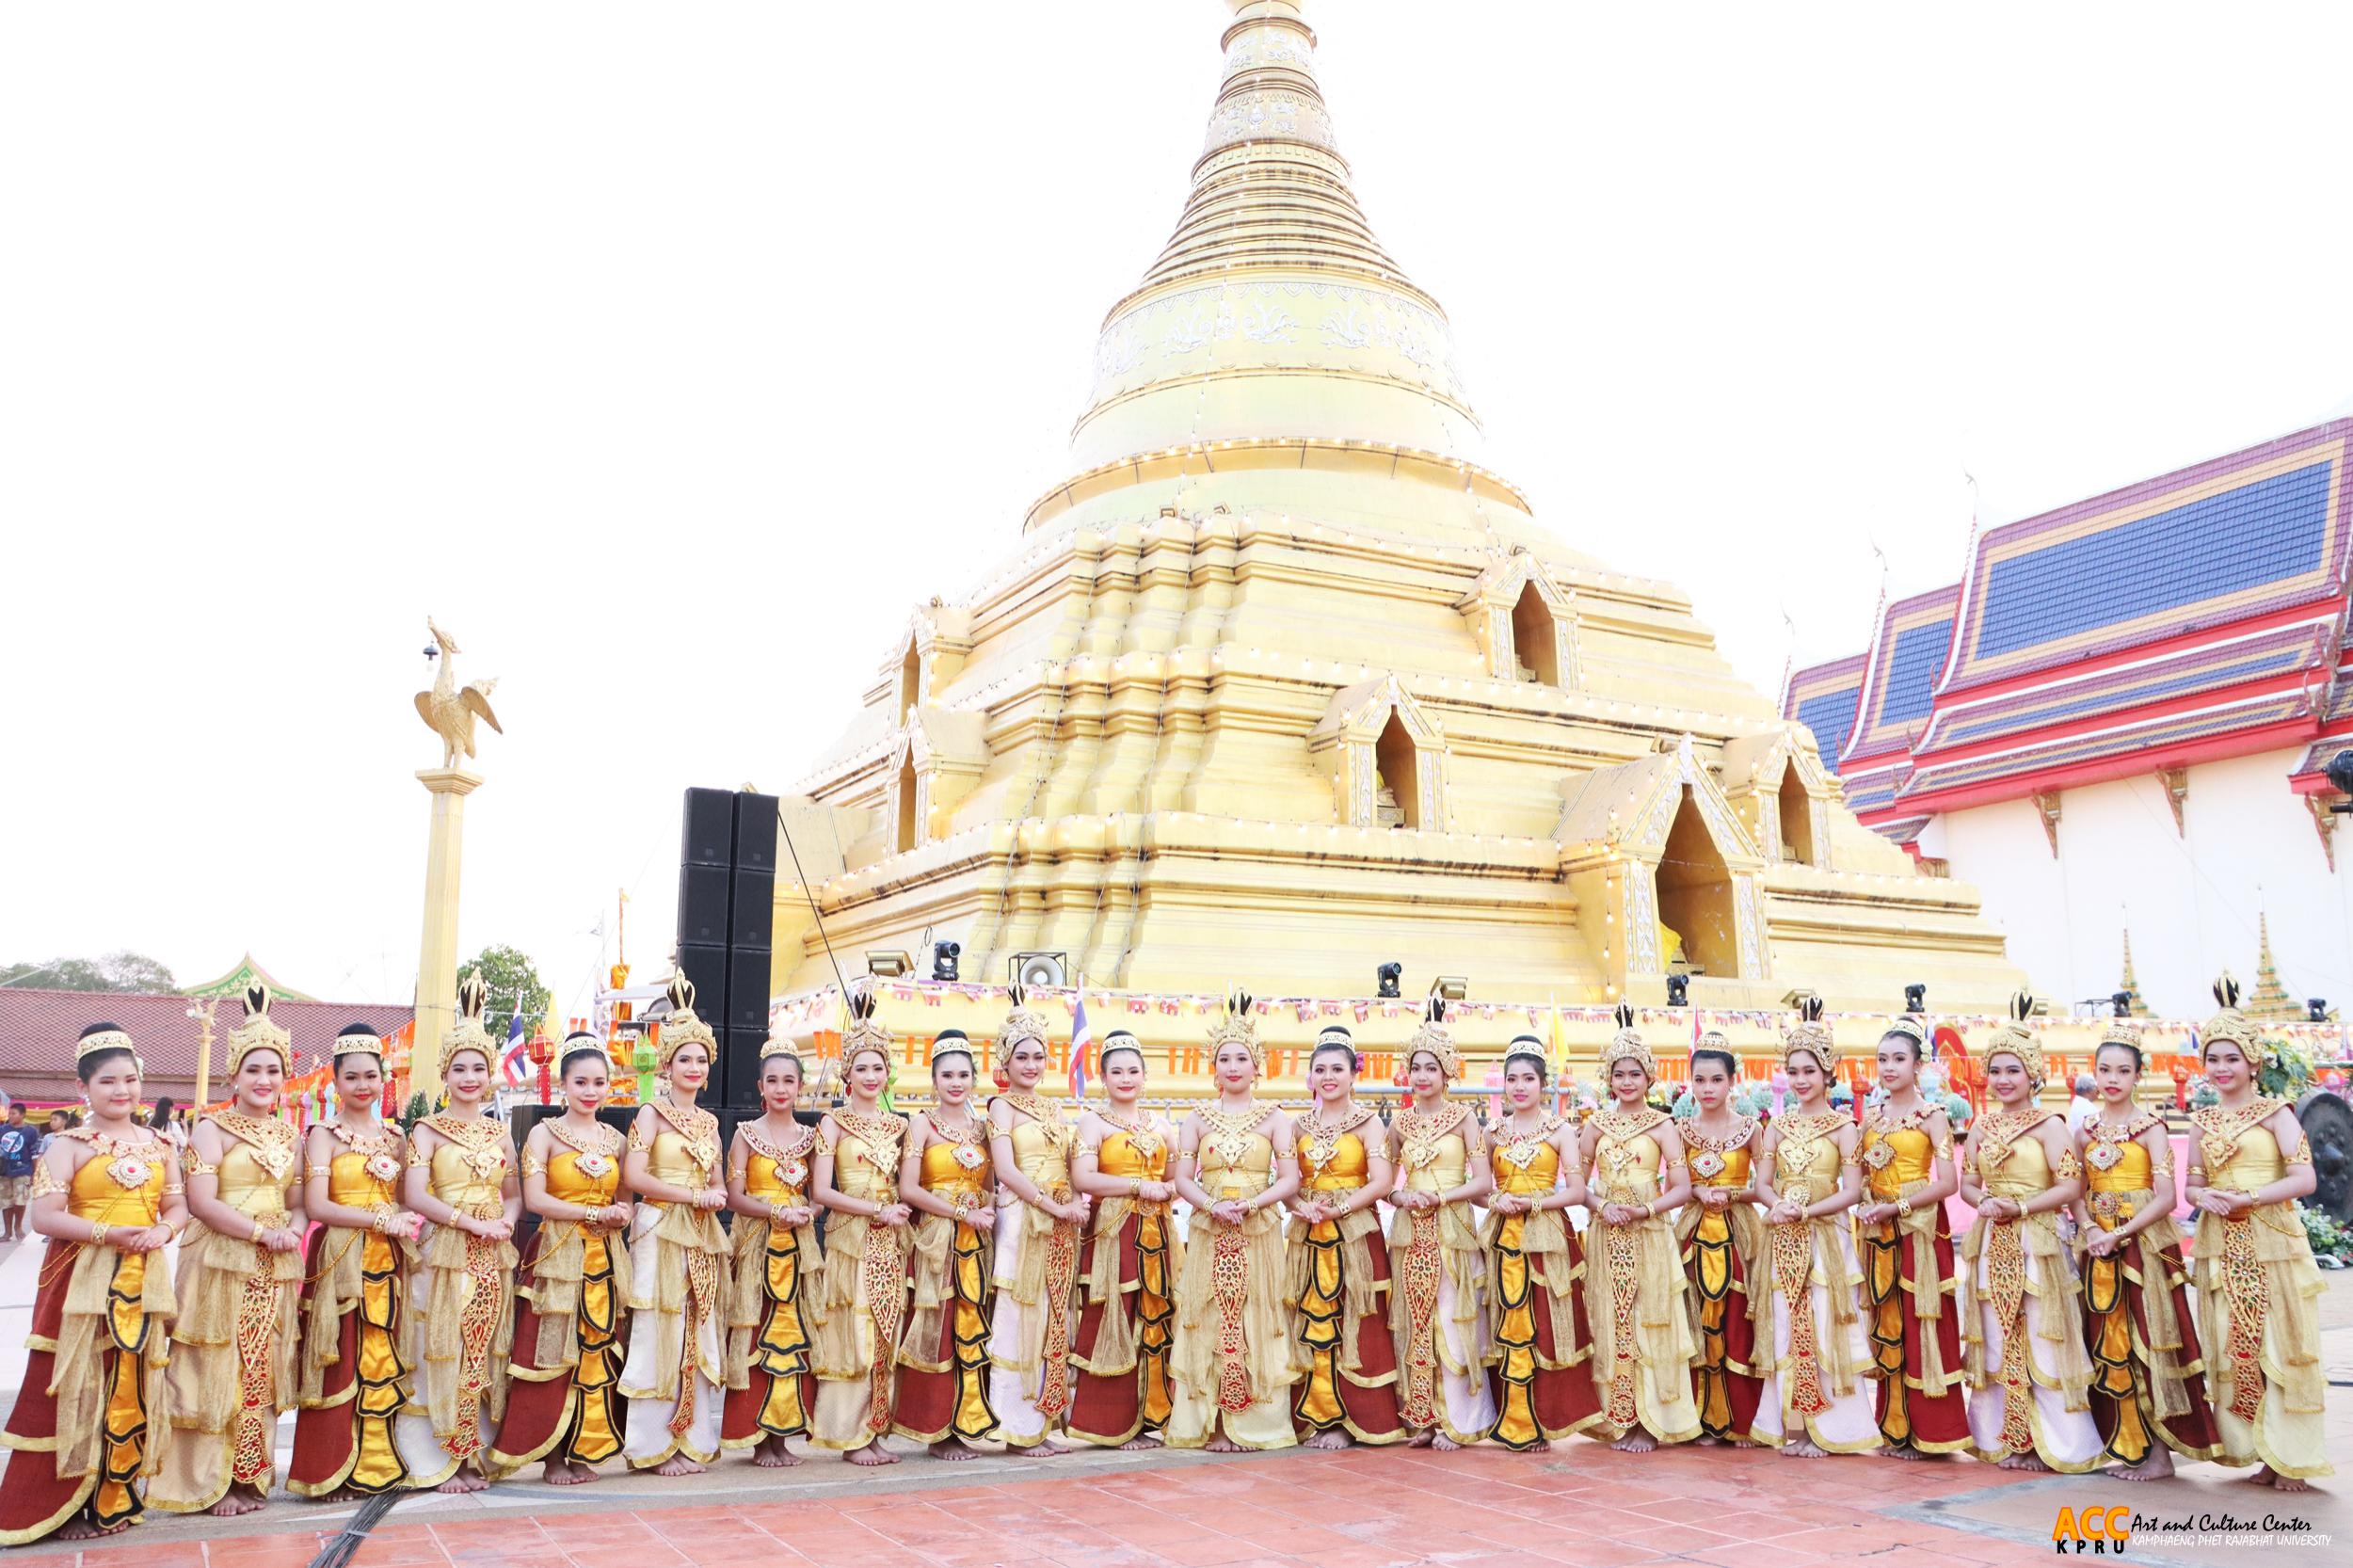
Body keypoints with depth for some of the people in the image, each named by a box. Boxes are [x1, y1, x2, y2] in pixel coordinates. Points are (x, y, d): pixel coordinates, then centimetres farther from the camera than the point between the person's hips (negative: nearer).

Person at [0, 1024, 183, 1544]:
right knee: (77, 1389, -1)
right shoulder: (69, 1144, -4)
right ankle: (62, 1508, 10)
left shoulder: (158, 1145, 10)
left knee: (132, 1389, 7)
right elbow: (43, 1216, -11)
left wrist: (162, 1231, -9)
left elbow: (179, 1207, 12)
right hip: (82, 1281, -4)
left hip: (143, 1281, 4)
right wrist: (108, 1234, -22)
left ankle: (113, 1499, 19)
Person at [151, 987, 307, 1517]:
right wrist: (261, 1232, -18)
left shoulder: (288, 1134, 13)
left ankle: (251, 1473, 19)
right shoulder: (212, 1130, -4)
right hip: (221, 1263, -5)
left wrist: (292, 1231, -7)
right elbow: (202, 1201, -12)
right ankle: (211, 1481, 7)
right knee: (219, 1370, -2)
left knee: (263, 1370, 9)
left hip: (276, 1268, 5)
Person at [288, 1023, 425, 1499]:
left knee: (382, 1361, 6)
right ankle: (334, 1471, 6)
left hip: (386, 1262, 5)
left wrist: (407, 1221, -3)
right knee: (341, 1365, -3)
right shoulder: (324, 1135, -2)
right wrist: (381, 1218, -17)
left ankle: (376, 1462, 14)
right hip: (339, 1260, -5)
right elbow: (316, 1206, -12)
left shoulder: (395, 1137, 12)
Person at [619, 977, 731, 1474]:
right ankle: (655, 1443, 5)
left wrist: (717, 1195, -4)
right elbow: (633, 1174, -13)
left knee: (700, 1336, 7)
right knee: (660, 1334, -3)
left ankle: (692, 1438, 15)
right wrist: (691, 1196, -14)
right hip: (661, 1232, -6)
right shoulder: (652, 1113, -3)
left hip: (703, 1236, 6)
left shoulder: (708, 1121, 15)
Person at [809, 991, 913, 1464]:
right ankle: (851, 1437, 4)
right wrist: (877, 1210, -13)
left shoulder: (896, 1125, 12)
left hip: (890, 1242, 5)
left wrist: (900, 1211, 0)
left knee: (885, 1339, 6)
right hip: (850, 1238, -5)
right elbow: (821, 1190, -9)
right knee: (852, 1335, -4)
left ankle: (875, 1432, 13)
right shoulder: (834, 1123, -2)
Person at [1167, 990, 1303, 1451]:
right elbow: (1183, 1179, 2)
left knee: (1256, 1324, 0)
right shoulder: (1198, 1119, 8)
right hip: (1209, 1235, 1)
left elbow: (1290, 1179, -1)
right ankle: (1213, 1425, 5)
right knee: (1210, 1323, 0)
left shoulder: (1274, 1119, 5)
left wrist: (1251, 1204, -16)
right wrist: (1213, 1206, -15)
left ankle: (1252, 1423, 7)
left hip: (1259, 1234, -1)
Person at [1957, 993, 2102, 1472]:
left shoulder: (2049, 1124, -5)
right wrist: (1984, 1203, -6)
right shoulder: (1981, 1127, 11)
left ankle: (2052, 1443, 8)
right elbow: (1966, 1182, 15)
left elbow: (2071, 1185, -11)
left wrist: (2019, 1207, -16)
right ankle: (2006, 1439, 16)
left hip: (2034, 1243, -5)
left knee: (2039, 1340, -2)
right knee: (1996, 1342, 8)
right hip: (1990, 1245, 5)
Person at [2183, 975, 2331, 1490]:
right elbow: (2191, 1183, 13)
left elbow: (2304, 1179, -12)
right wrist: (2204, 1197, -9)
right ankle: (2261, 1452, 15)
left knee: (2279, 1346, -1)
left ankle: (2291, 1456, 7)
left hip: (2271, 1243, -5)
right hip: (2221, 1248, 5)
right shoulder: (2202, 1121, 11)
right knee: (2233, 1348, 6)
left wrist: (2245, 1198, -20)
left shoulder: (2275, 1113, -3)